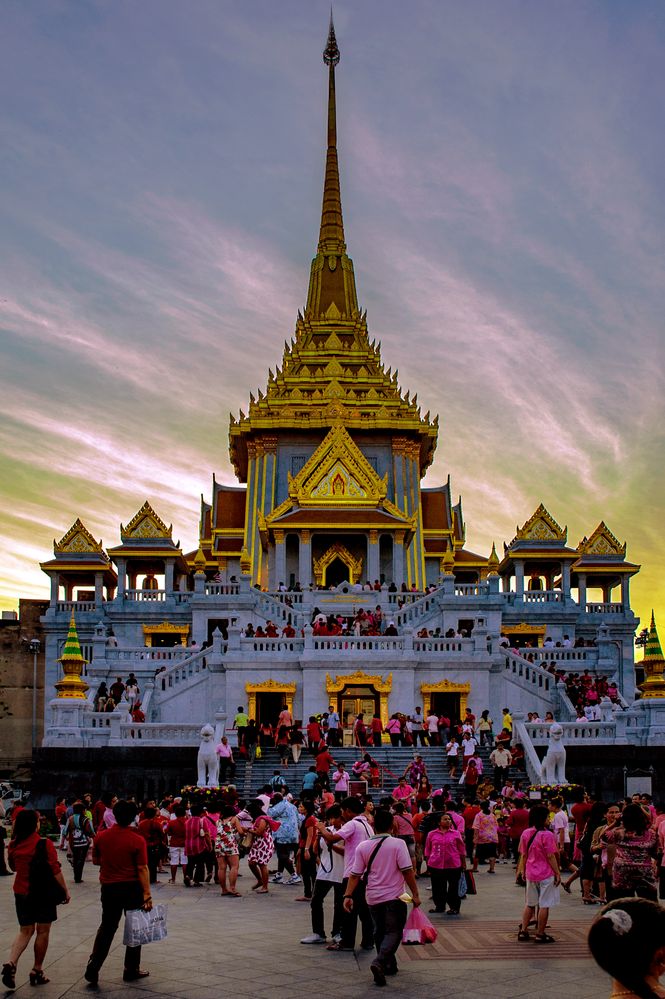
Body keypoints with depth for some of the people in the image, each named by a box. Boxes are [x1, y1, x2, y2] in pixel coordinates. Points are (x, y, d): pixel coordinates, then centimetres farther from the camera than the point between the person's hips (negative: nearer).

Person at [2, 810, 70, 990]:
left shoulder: (13, 845, -2)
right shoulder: (45, 845, -15)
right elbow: (56, 871, -14)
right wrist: (65, 891, -4)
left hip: (21, 892, 4)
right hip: (43, 892, -4)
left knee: (25, 931, 14)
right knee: (42, 931, 10)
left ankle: (11, 963, -9)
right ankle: (37, 971, 16)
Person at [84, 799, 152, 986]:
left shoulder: (101, 836, -6)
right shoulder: (137, 840, -15)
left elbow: (95, 860, 8)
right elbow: (142, 869, -15)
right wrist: (147, 895, -13)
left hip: (109, 887, 3)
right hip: (132, 888, -3)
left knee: (106, 928, 15)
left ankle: (93, 969, 7)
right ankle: (131, 970, 19)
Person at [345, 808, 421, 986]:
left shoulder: (363, 847, 0)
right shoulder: (398, 844, -11)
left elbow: (355, 874, -3)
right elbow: (407, 871, -13)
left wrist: (348, 895, 0)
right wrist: (415, 894, -6)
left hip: (373, 898, 4)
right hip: (394, 897, -4)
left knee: (379, 932, 19)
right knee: (393, 932, 1)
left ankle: (389, 965, 26)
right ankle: (379, 962, -21)